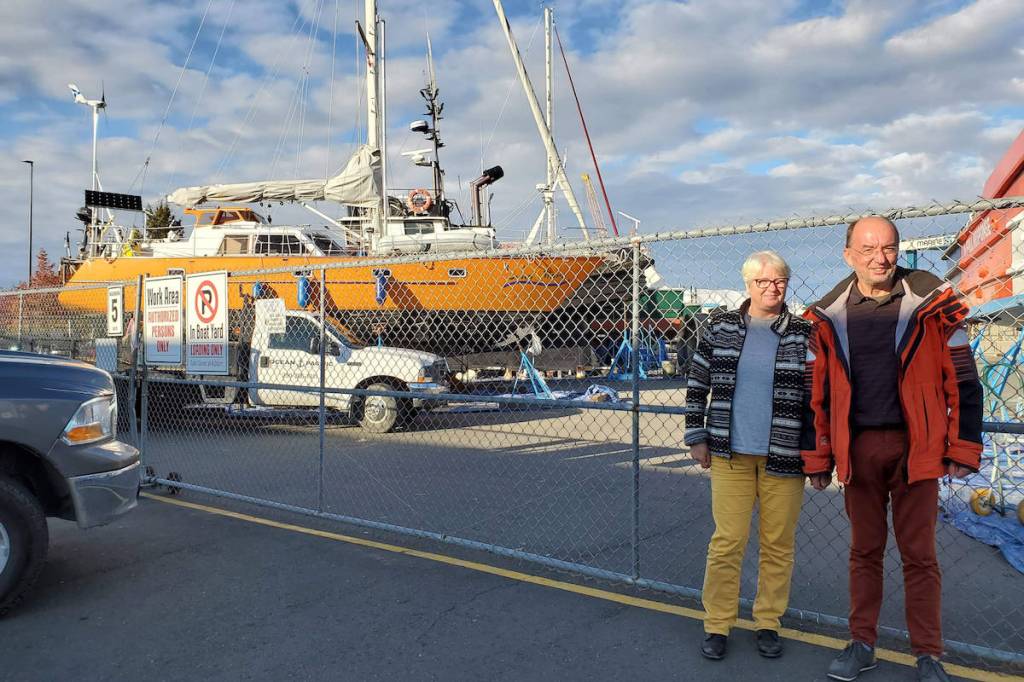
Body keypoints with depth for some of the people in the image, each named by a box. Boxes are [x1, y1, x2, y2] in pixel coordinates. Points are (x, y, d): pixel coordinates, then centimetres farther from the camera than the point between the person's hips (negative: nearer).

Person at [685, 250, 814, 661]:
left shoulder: (805, 334, 0)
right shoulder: (720, 327, 2)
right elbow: (697, 385, 7)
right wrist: (696, 437, 4)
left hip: (785, 458, 0)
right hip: (731, 454, 0)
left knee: (778, 544, 9)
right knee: (727, 542, 2)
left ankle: (768, 623, 26)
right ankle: (717, 625, 16)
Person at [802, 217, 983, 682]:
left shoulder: (930, 303, -3)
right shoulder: (829, 315, 3)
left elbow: (962, 379, 0)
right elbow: (816, 391, 7)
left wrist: (963, 448, -3)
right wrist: (817, 458, 6)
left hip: (914, 446, -2)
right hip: (857, 447, 2)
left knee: (919, 554, 7)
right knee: (864, 550, 13)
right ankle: (862, 644, 26)